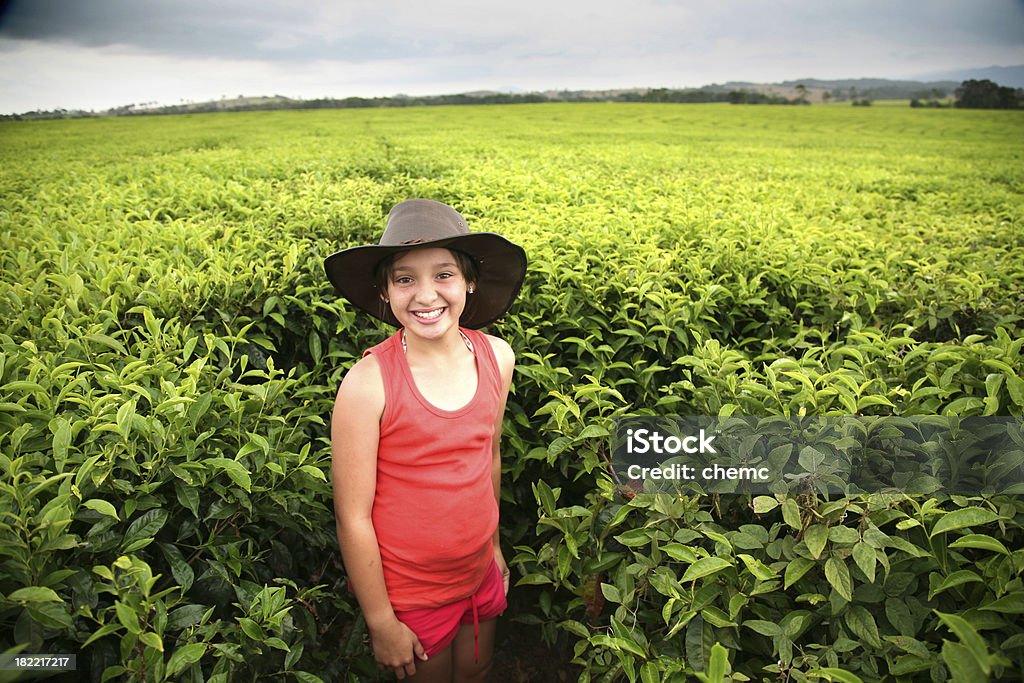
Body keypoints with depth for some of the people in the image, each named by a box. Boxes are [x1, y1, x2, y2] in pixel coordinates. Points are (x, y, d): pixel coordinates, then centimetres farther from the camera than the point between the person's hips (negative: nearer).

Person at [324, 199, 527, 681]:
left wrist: (493, 545, 14)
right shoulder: (367, 383, -25)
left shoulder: (497, 357, -12)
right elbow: (353, 517, -18)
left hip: (480, 575, 4)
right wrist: (381, 623, -10)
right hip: (407, 592, -4)